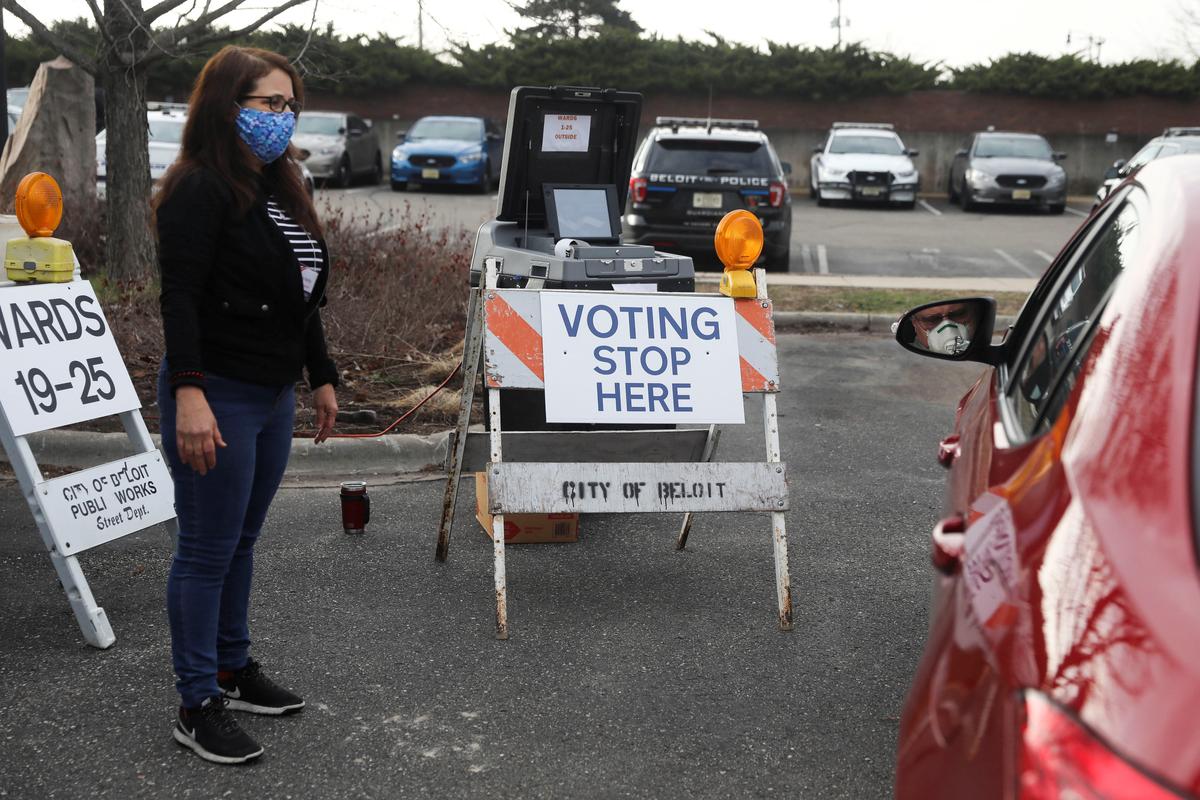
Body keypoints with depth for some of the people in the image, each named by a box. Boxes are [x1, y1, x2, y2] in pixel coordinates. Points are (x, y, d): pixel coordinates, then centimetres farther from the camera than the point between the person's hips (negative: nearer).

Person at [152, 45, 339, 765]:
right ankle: (198, 707, 10)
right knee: (208, 551, -1)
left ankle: (234, 668, 34)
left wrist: (321, 377, 23)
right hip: (218, 397, -9)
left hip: (274, 395, 9)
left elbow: (303, 298, 21)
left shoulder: (278, 188, 15)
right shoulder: (201, 189, -13)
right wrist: (188, 393, -28)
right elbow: (180, 297, -20)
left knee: (242, 541, 19)